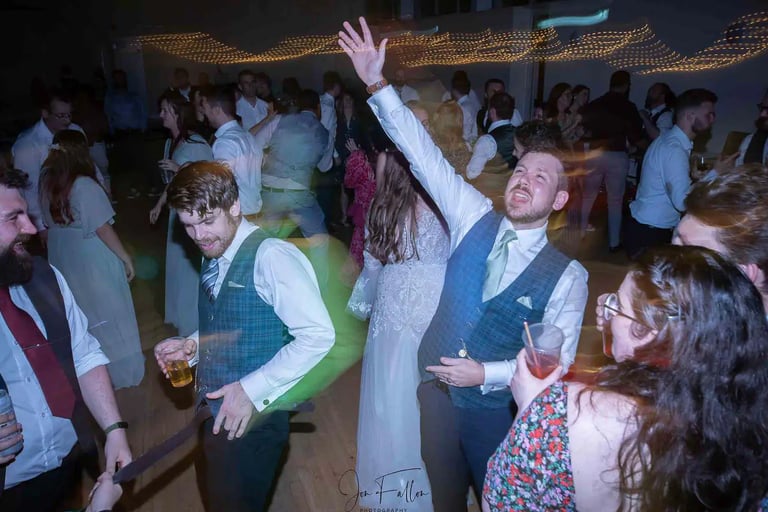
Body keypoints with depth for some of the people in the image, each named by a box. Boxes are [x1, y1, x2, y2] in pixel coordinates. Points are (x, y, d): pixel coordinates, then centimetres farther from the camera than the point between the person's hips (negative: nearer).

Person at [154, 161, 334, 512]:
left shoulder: (270, 256, -21)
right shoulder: (214, 256, 5)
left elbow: (318, 335, -26)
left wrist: (251, 389, -22)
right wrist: (191, 346, -2)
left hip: (252, 420, -7)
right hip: (215, 414, 8)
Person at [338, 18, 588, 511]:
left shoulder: (567, 276, -13)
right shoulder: (476, 219, -6)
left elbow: (557, 360, -13)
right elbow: (425, 155, -13)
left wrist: (487, 374, -24)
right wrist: (377, 84, -18)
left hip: (497, 410, -2)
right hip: (438, 392, 3)